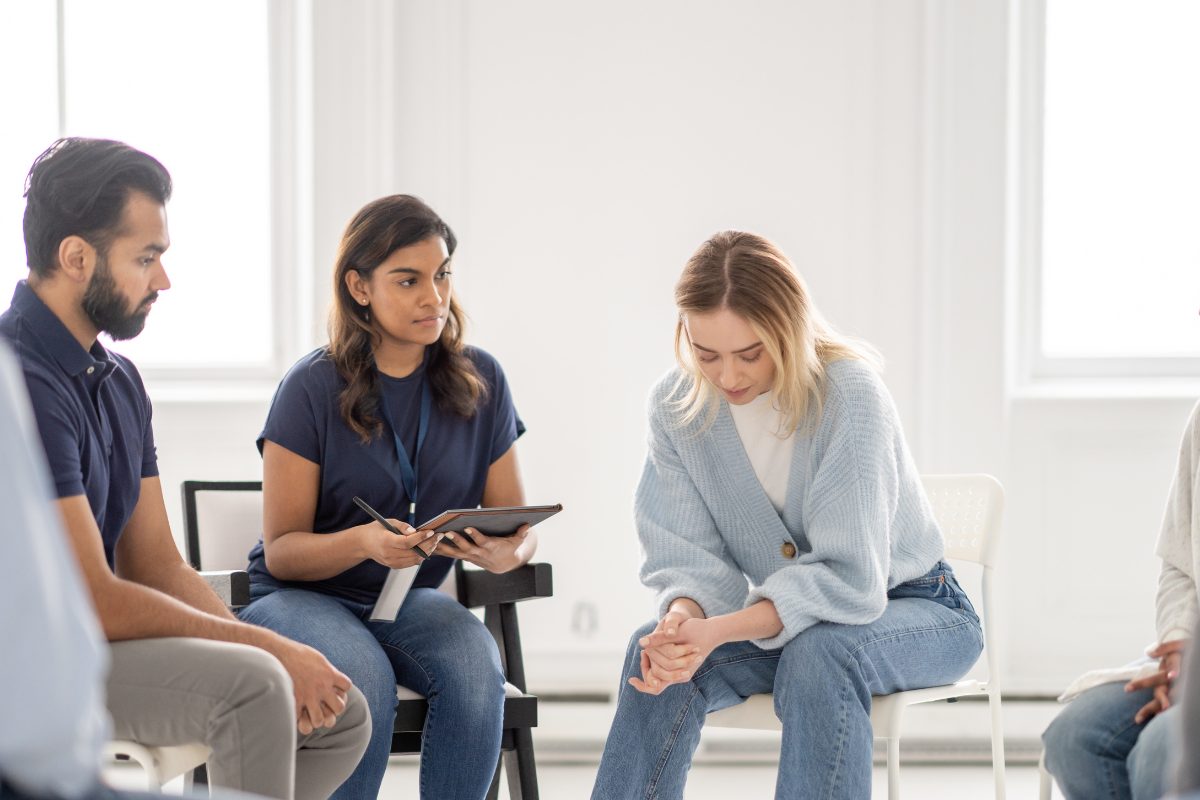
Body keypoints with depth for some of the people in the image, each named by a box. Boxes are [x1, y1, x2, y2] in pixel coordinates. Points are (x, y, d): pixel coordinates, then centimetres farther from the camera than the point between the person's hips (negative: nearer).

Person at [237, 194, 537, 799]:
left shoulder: (480, 380, 0)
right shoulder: (313, 387, -11)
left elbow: (517, 525, 4)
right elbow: (282, 550, -10)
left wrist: (508, 554, -22)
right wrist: (363, 542, -31)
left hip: (411, 600, 3)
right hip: (301, 596, -3)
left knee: (476, 664, -30)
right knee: (364, 679, -36)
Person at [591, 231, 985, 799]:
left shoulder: (849, 394, -25)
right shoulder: (675, 405, -10)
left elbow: (849, 578, -29)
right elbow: (687, 554, -9)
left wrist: (717, 631, -40)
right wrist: (683, 619, -33)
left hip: (909, 608, -4)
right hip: (782, 615, 4)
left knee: (817, 654, -37)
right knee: (655, 652, -23)